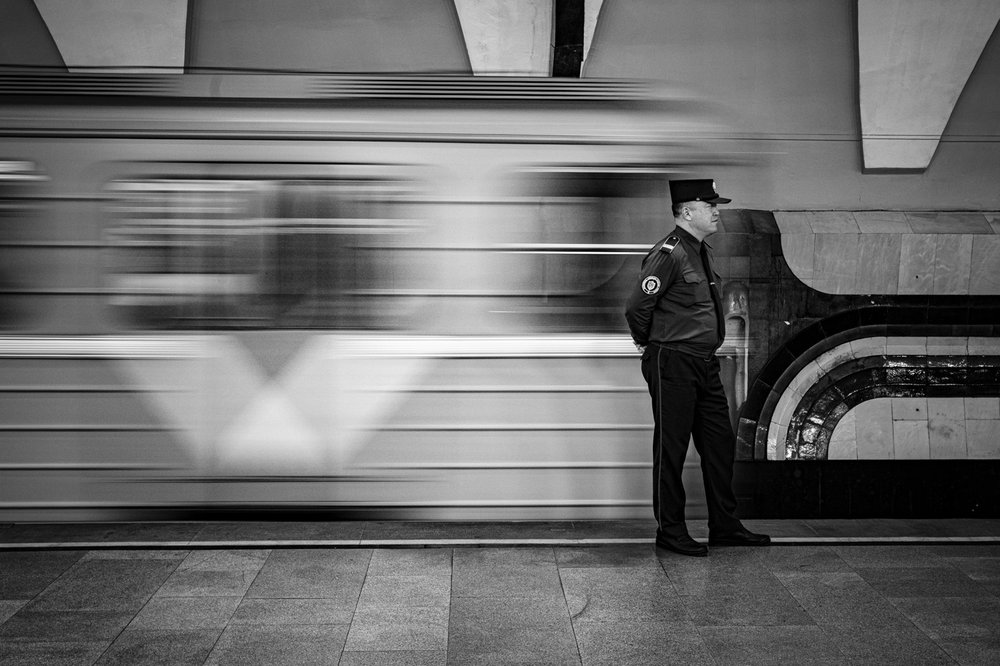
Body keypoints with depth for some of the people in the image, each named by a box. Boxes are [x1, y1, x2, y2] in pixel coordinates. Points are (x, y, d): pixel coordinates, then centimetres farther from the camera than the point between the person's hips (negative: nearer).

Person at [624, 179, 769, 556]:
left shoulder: (702, 252, 13)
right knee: (671, 448, 1)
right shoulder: (668, 254, -16)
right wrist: (647, 342, -4)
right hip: (672, 365, -9)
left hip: (705, 363, 9)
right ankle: (670, 531, 11)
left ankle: (724, 526, 22)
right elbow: (636, 306, -20)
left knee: (720, 443, 12)